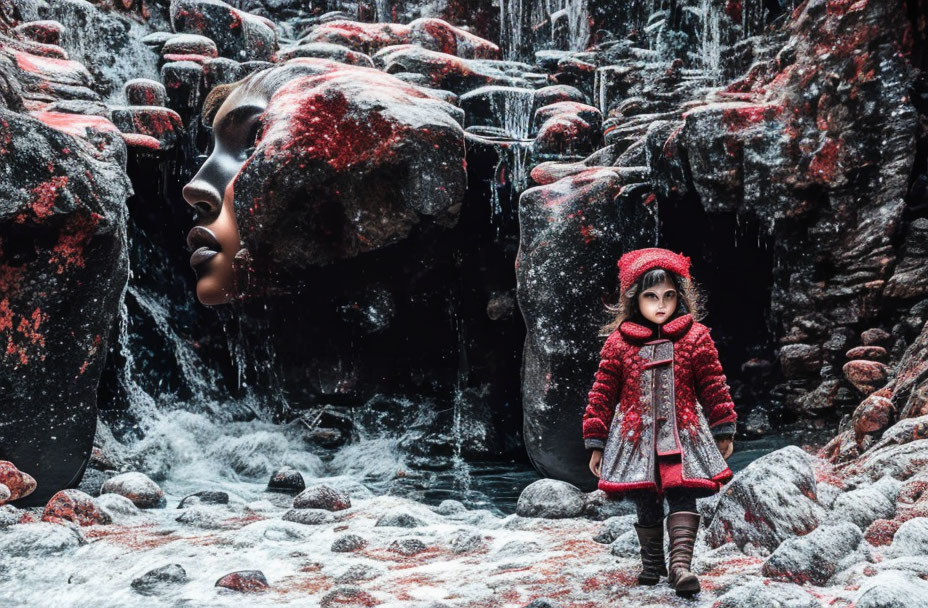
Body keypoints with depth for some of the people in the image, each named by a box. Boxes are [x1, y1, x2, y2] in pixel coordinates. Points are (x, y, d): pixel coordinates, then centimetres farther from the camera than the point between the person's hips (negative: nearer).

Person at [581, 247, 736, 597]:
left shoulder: (695, 336, 1)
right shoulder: (618, 342, 1)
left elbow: (713, 386, 6)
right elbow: (602, 395, 3)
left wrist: (724, 431, 7)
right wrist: (596, 443, 4)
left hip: (683, 434, -1)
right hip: (636, 437, 1)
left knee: (683, 497, -11)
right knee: (645, 504, 8)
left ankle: (680, 564, -13)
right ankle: (652, 564, 22)